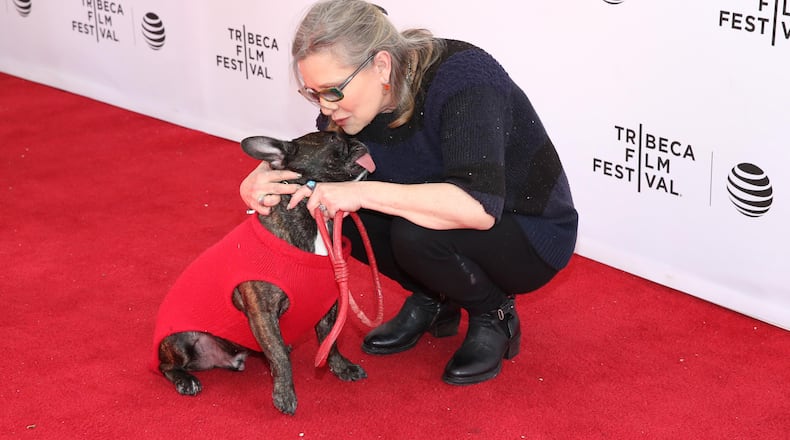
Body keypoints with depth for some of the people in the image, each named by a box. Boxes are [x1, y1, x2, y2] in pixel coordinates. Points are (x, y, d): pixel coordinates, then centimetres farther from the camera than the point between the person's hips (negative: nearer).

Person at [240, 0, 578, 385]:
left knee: (416, 233, -34)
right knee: (336, 206, -14)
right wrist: (259, 181, -23)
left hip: (532, 237, -6)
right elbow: (304, 165, 1)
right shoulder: (357, 97, -11)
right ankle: (430, 301, 7)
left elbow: (479, 206, -43)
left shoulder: (462, 77, -31)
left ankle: (495, 316, -4)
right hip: (454, 221, 7)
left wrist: (363, 193, -44)